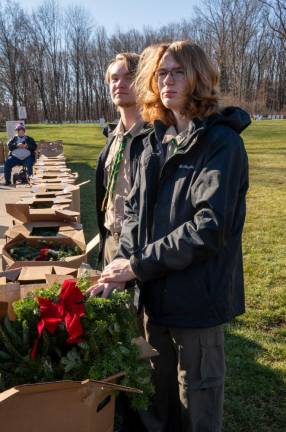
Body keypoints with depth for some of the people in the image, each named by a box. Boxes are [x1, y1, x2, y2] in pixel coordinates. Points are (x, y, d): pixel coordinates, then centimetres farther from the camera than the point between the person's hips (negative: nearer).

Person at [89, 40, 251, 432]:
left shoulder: (221, 142, -12)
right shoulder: (157, 140, 9)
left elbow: (211, 226, -21)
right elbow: (135, 208, 7)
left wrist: (140, 265, -18)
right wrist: (122, 262, -9)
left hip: (197, 296, -6)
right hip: (156, 293, 6)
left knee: (197, 401, 12)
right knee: (162, 390, 22)